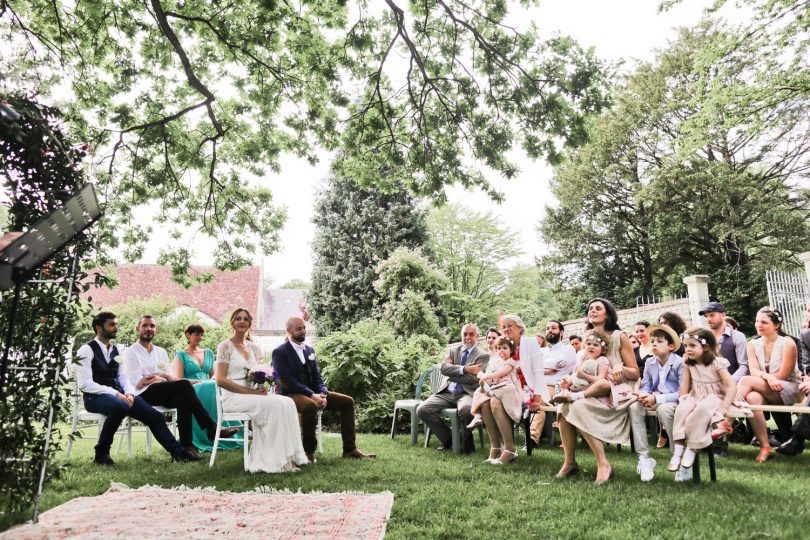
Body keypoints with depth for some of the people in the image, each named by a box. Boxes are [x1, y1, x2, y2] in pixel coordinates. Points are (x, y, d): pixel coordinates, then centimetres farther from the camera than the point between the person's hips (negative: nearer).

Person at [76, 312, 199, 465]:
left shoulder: (115, 350, 17)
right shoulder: (87, 350, -5)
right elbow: (84, 383, -14)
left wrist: (129, 393, -7)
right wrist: (115, 393, -22)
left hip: (118, 395, 7)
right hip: (96, 397, -7)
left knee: (154, 416, -9)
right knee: (120, 406, -39)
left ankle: (178, 452, -4)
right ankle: (101, 454, -19)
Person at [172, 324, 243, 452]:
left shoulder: (208, 353, 23)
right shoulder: (181, 355, 9)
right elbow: (178, 380, -2)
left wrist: (212, 380, -1)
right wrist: (199, 381, -15)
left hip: (209, 387, 4)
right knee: (211, 388, -36)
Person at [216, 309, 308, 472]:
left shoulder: (253, 347, 16)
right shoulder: (225, 346, -2)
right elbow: (220, 380, -11)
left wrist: (262, 386, -8)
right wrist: (250, 391, -17)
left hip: (253, 396, 6)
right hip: (234, 397, -6)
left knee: (287, 403, -20)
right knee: (274, 405, -29)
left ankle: (287, 456, -21)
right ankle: (275, 460, -23)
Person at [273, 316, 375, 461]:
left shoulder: (310, 350, 15)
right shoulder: (279, 352, -6)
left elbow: (317, 376, 11)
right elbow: (287, 380, -16)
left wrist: (322, 393, -10)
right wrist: (311, 395, -24)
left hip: (313, 393, 7)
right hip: (292, 394, -7)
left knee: (347, 401, -7)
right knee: (310, 406, -40)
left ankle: (349, 449, -4)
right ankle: (309, 450, -20)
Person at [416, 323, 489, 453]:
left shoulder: (483, 356, 3)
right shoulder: (453, 350, 17)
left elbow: (473, 378, -11)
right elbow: (443, 368, -2)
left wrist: (452, 374, -2)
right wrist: (464, 369, -14)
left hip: (467, 393, -4)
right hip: (447, 392, 5)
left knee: (466, 409, -39)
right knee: (422, 410, -17)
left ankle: (467, 442, -7)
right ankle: (448, 438, 5)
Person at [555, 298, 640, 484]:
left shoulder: (619, 337, 1)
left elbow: (635, 374, 2)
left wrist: (620, 368, -20)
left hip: (617, 394, -5)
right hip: (593, 394, 5)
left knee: (577, 407, -31)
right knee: (565, 406, -24)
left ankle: (603, 464, -23)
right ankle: (569, 462, -13)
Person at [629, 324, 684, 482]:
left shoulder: (679, 363, -13)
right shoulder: (650, 363, 6)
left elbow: (682, 392, -20)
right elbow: (645, 386, 5)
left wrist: (657, 398, -26)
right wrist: (643, 395, -20)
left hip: (674, 402, -6)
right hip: (654, 400, 6)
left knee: (663, 408, -38)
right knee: (635, 407, -22)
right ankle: (644, 458, -19)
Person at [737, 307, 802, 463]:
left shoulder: (787, 343, -7)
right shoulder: (753, 344, 7)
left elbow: (782, 376, -12)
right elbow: (754, 371, -7)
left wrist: (761, 376, -10)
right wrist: (767, 377, -28)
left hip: (790, 390, -4)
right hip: (765, 391, 4)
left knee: (746, 380, -30)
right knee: (752, 398, -34)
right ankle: (765, 447, -30)